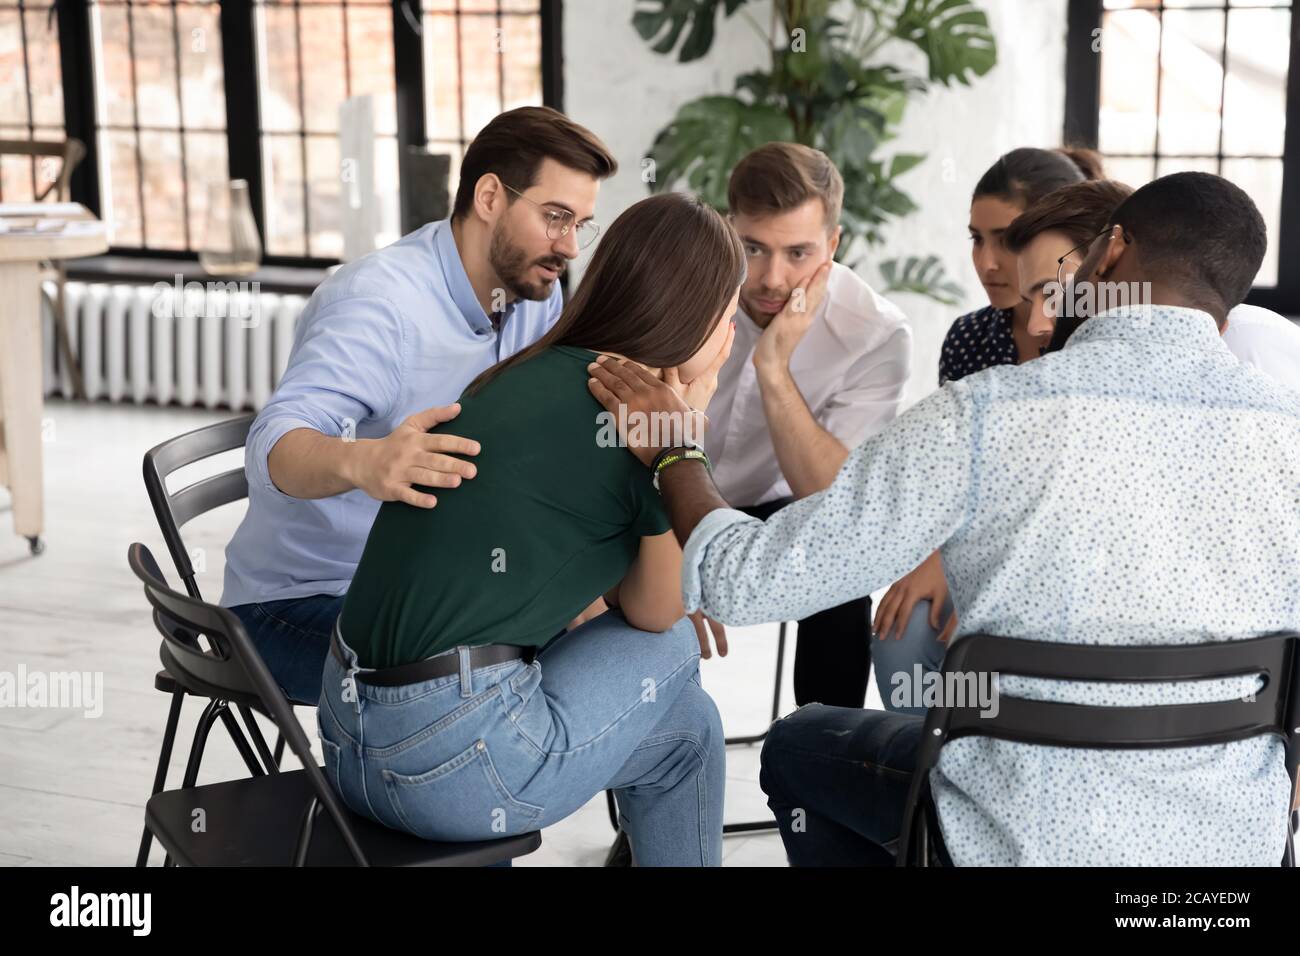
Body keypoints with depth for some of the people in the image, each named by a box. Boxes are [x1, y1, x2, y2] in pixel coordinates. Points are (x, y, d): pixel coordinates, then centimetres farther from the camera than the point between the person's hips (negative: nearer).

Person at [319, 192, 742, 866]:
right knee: (674, 648, 16)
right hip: (457, 765, -7)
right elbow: (654, 614, 7)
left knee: (683, 727, 24)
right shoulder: (646, 420, -11)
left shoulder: (521, 375, 10)